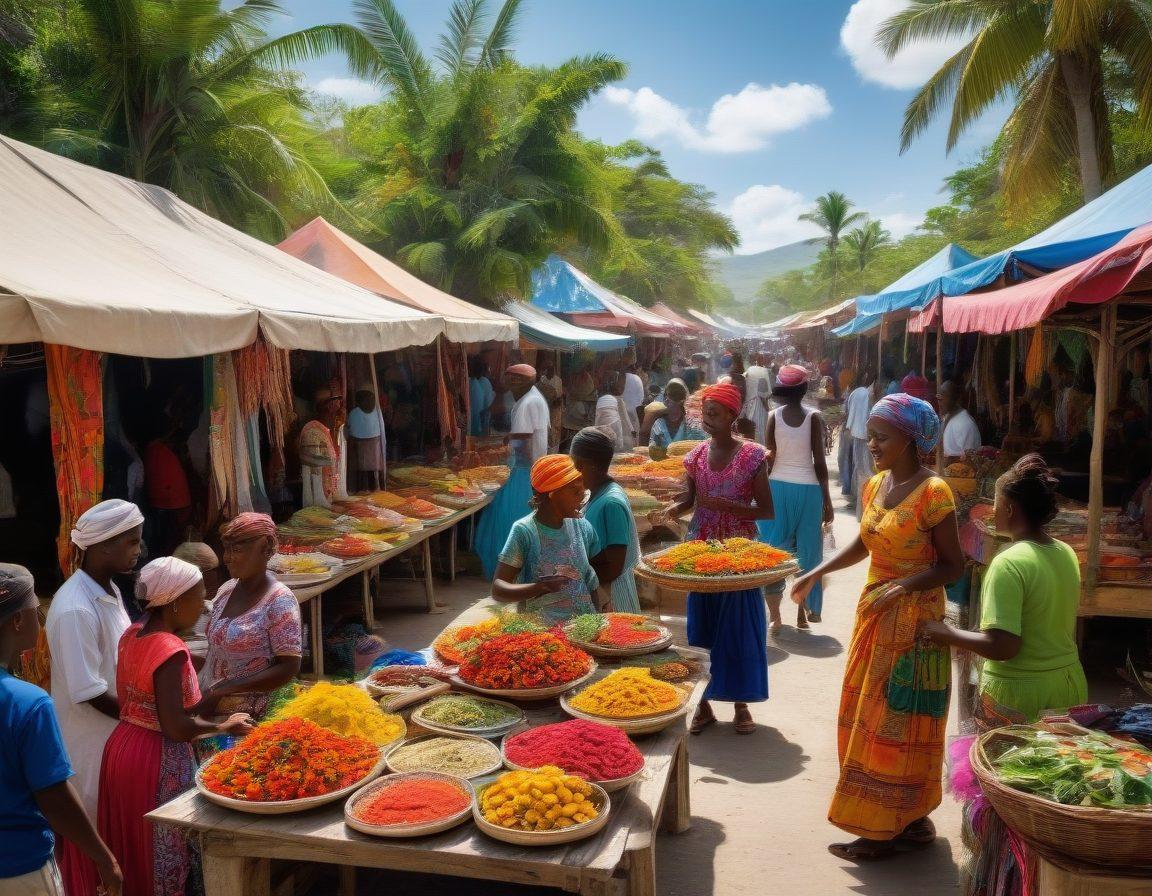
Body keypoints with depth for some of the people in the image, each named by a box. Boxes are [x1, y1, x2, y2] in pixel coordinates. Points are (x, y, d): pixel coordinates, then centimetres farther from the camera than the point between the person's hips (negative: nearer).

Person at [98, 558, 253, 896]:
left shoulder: (133, 634, 2)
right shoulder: (171, 651, -25)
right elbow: (176, 728, -25)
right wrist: (224, 726, -11)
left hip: (122, 745, 9)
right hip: (159, 760, -9)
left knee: (133, 847, 23)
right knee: (159, 858, 7)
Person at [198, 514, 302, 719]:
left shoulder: (279, 601, -19)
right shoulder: (227, 589, 2)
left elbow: (289, 668, -21)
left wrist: (222, 690, -23)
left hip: (251, 718, -6)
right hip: (210, 705, 6)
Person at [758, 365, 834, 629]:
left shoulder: (774, 416, -2)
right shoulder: (814, 417, -6)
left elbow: (769, 458, -1)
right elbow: (819, 462, -7)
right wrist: (827, 500, 1)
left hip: (778, 486, 1)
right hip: (808, 488, -1)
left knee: (775, 549, 7)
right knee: (807, 550, 10)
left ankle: (775, 615, 5)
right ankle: (803, 612, 17)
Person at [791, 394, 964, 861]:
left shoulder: (932, 493, -18)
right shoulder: (874, 486, 5)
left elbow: (953, 565, -15)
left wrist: (901, 586, -27)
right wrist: (816, 573, 10)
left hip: (913, 621, -8)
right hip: (875, 613, 8)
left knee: (897, 723, 2)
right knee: (869, 716, 15)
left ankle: (886, 830, 16)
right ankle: (909, 820, 31)